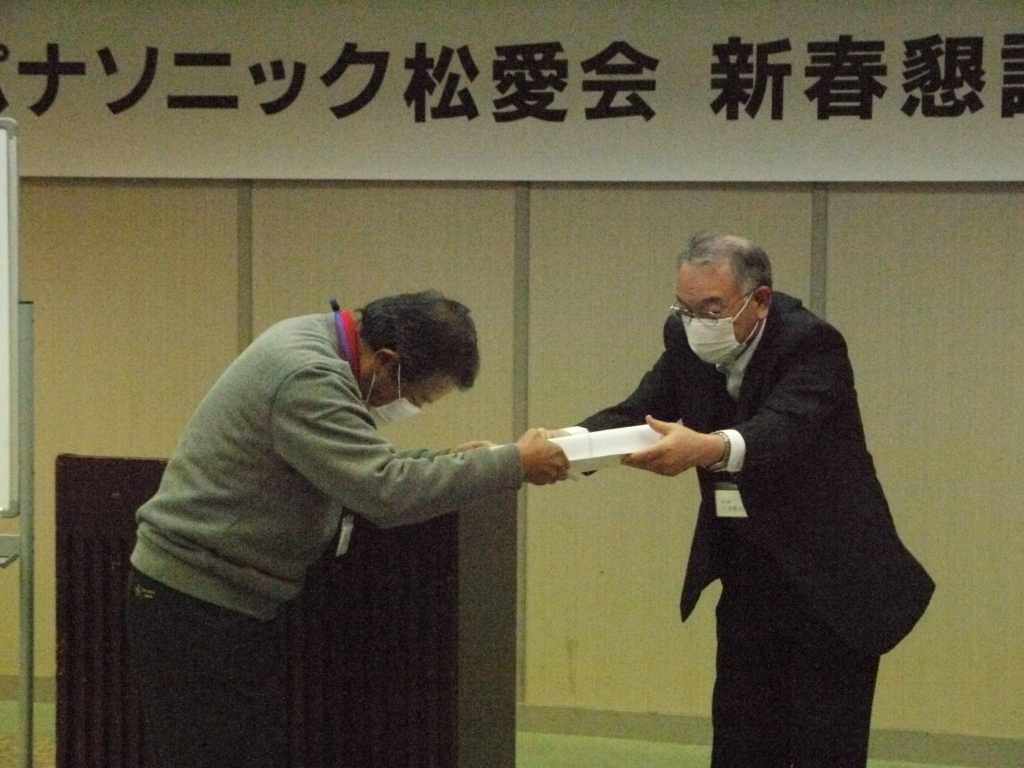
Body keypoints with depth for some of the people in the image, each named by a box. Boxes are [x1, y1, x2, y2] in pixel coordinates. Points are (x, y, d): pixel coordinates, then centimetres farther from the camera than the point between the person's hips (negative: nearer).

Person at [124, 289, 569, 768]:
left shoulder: (311, 342, 8)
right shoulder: (308, 378, -23)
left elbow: (364, 467, 19)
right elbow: (388, 493, -30)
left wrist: (446, 461, 5)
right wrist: (513, 464, -21)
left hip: (227, 602, 10)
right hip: (196, 607, -10)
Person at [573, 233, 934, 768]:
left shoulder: (811, 344, -20)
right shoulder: (687, 342, -1)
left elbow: (785, 429, -37)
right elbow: (637, 414, -9)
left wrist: (707, 448, -56)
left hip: (831, 583, -6)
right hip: (749, 581, 6)